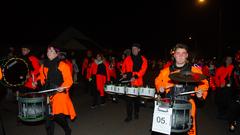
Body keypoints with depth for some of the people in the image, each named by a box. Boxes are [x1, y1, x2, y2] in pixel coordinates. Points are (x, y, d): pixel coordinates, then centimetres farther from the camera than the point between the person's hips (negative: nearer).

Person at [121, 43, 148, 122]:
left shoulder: (143, 59, 3)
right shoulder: (127, 58, 11)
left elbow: (143, 70, -8)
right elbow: (123, 67, 17)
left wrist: (135, 77, -20)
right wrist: (124, 73, -3)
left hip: (138, 82, -1)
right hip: (128, 81, 1)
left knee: (136, 98, 11)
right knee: (128, 99, -1)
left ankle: (136, 113, 32)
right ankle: (129, 116, 8)